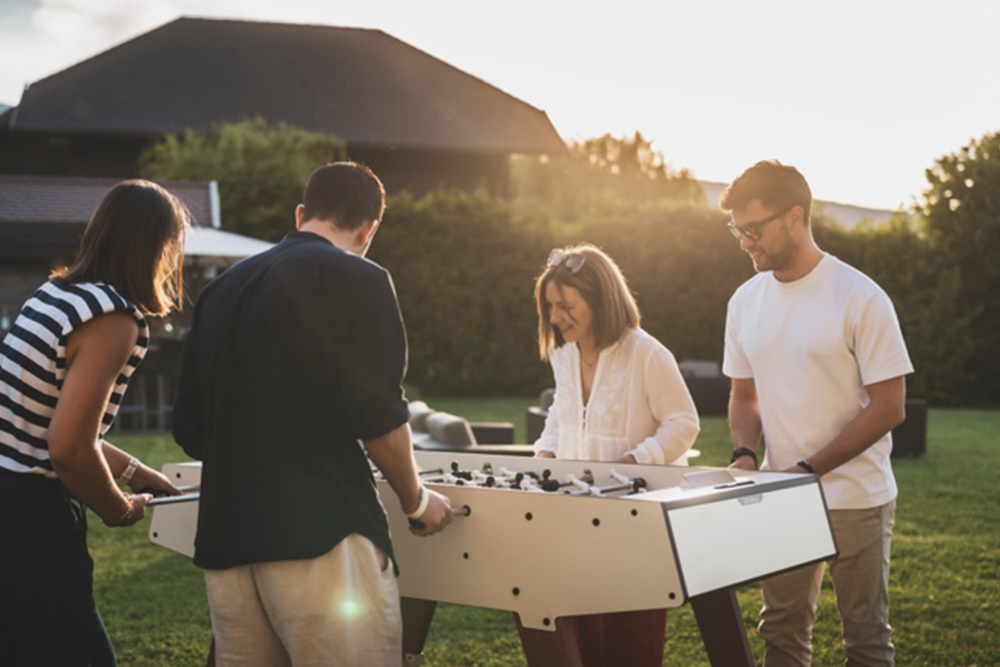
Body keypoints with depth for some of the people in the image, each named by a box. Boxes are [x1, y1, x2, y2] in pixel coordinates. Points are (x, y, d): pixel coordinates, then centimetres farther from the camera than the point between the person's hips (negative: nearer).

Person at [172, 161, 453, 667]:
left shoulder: (222, 289, 16)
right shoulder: (357, 280, -3)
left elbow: (189, 431, 17)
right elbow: (377, 418, -10)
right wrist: (416, 500, 7)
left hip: (225, 539, 7)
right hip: (320, 534, -7)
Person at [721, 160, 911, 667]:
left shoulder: (860, 298, -13)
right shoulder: (746, 301, 5)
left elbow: (888, 406, -13)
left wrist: (809, 469, -17)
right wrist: (744, 453, -6)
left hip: (856, 500, -5)